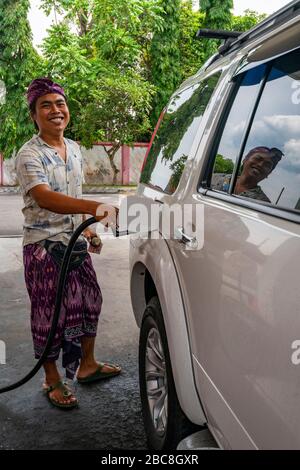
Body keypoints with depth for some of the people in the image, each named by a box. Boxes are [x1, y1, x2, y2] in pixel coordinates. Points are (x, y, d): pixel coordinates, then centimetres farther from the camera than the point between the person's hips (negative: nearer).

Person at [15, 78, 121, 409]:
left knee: (89, 301, 15)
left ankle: (87, 364, 35)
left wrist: (86, 228, 16)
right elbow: (45, 198, -31)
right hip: (44, 247, -7)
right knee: (49, 314, 3)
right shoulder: (29, 155, -15)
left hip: (74, 242, 7)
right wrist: (94, 208, -43)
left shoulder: (74, 149, 9)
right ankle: (53, 381, 22)